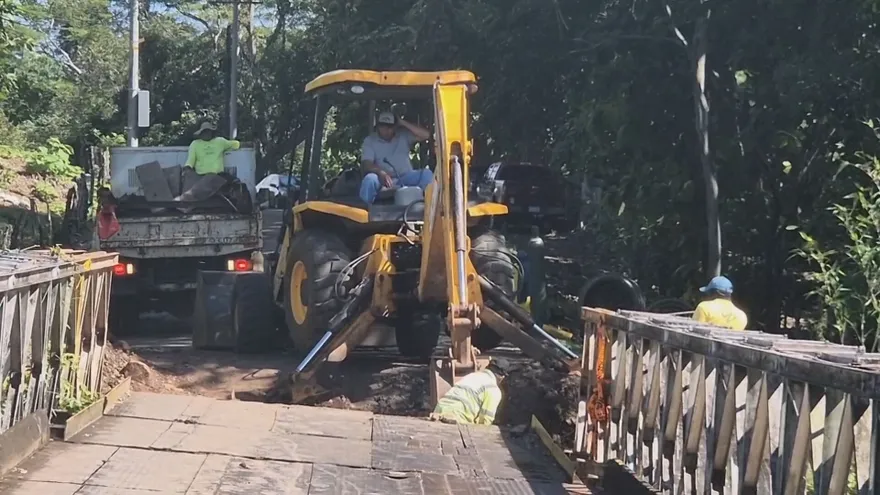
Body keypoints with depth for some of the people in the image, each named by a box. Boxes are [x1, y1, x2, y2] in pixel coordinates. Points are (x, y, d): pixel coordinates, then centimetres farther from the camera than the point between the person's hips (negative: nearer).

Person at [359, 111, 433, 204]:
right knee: (369, 179, -35)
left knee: (426, 174, -25)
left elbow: (426, 135, -1)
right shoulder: (369, 141, 5)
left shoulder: (404, 135, 10)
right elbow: (367, 164, -8)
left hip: (405, 178, 2)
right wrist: (381, 173, -30)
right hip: (384, 179, -2)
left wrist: (403, 123, -5)